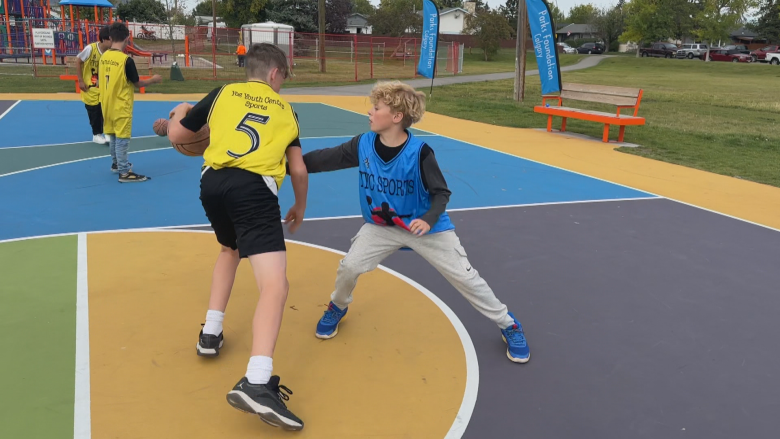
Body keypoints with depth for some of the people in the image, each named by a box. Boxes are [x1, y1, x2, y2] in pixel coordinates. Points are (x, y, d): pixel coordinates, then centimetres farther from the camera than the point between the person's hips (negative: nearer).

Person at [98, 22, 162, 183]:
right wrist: (154, 79, 6)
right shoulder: (126, 60, -18)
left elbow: (99, 82, 12)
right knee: (122, 139, -2)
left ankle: (116, 164, 36)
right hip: (121, 107, -7)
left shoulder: (104, 57, 3)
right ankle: (124, 172, 2)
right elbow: (138, 83, -9)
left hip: (107, 106, 7)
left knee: (113, 136, 20)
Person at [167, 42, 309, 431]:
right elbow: (299, 170, 17)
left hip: (213, 183, 4)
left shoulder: (223, 94, 21)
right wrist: (300, 208, 33)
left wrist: (179, 113, 46)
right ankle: (256, 383, -29)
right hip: (254, 189, -4)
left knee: (230, 248, 34)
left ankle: (210, 334, 32)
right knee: (274, 286, -12)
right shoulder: (284, 109, 21)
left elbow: (177, 136, 23)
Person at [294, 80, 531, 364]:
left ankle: (507, 325, 19)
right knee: (349, 267, -6)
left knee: (465, 277, -2)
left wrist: (429, 220, -34)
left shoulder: (419, 153, -25)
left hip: (425, 226, -3)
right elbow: (326, 158, -4)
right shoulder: (362, 144, -13)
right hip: (382, 224, 4)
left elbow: (441, 193, -16)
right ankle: (337, 307, 29)